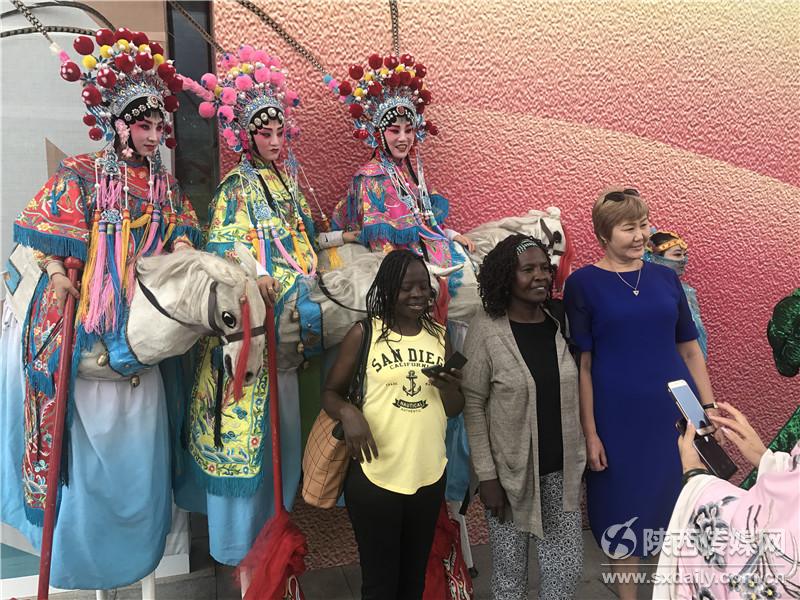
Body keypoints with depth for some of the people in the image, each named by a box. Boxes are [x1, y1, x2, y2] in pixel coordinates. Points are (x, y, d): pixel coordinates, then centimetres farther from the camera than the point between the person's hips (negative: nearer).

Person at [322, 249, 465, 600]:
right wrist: (348, 413, -22)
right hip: (374, 477, -3)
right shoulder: (364, 333, -6)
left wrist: (449, 389, -13)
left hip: (429, 476, 4)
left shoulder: (439, 335, 5)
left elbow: (454, 411, 9)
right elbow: (330, 392, -1)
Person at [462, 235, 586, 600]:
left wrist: (582, 454, 8)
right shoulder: (486, 329, -14)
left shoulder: (561, 321, -1)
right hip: (510, 470, -4)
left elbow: (574, 392, 9)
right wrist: (486, 474, -13)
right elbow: (472, 405, -12)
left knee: (567, 567, 15)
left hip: (561, 469, 4)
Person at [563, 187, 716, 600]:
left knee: (675, 505, 15)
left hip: (676, 413, 4)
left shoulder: (666, 278, 6)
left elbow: (690, 350, 11)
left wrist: (709, 406, 7)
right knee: (624, 508, 10)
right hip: (618, 419, -3)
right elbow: (581, 364, -8)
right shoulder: (582, 283, -6)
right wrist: (590, 433, -10)